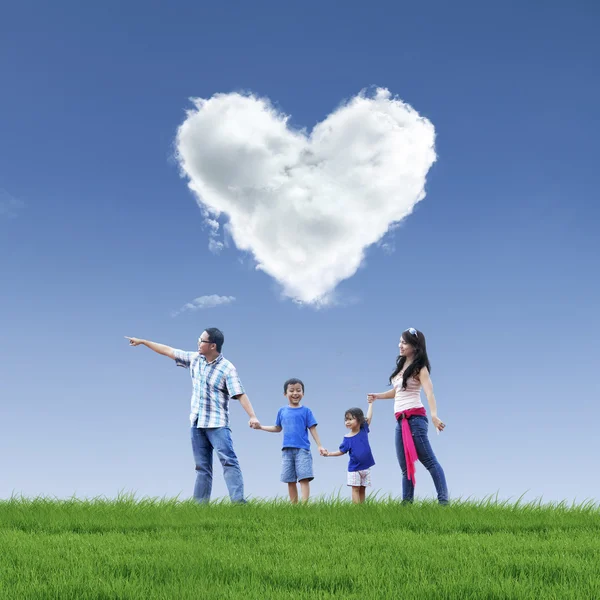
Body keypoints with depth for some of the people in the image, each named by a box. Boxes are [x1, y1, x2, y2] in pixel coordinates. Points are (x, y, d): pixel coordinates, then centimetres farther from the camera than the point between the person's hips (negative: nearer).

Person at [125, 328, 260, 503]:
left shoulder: (227, 368, -12)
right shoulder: (195, 359, 7)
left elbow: (240, 394, -17)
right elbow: (168, 351, 15)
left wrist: (252, 416, -30)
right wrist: (142, 341, 19)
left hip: (218, 423, -6)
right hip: (197, 423, 6)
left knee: (228, 461, -16)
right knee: (202, 466, 8)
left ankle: (238, 500, -22)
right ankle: (200, 502, 10)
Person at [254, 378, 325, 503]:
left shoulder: (306, 411, 2)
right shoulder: (282, 411, 11)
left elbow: (312, 429, 2)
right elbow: (278, 428, 22)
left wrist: (319, 446, -3)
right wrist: (260, 427, 16)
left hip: (302, 449, -4)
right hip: (287, 450, 4)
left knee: (304, 478, -13)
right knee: (290, 480, 5)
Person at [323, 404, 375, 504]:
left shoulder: (363, 430, 0)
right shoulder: (347, 438, -6)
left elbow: (368, 417, 11)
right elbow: (342, 451, 2)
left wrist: (370, 403, 19)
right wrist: (329, 454, -9)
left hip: (366, 467, 2)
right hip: (354, 468, -2)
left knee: (362, 489, 6)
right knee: (355, 489, -5)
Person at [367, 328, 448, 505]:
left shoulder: (419, 368, -4)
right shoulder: (401, 365, 17)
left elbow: (429, 392, -20)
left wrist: (434, 415, -36)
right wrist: (377, 396, 14)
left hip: (415, 418, -8)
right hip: (400, 421, 8)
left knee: (429, 460, -13)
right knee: (405, 467, 6)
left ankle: (443, 501, -16)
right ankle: (407, 503, 7)